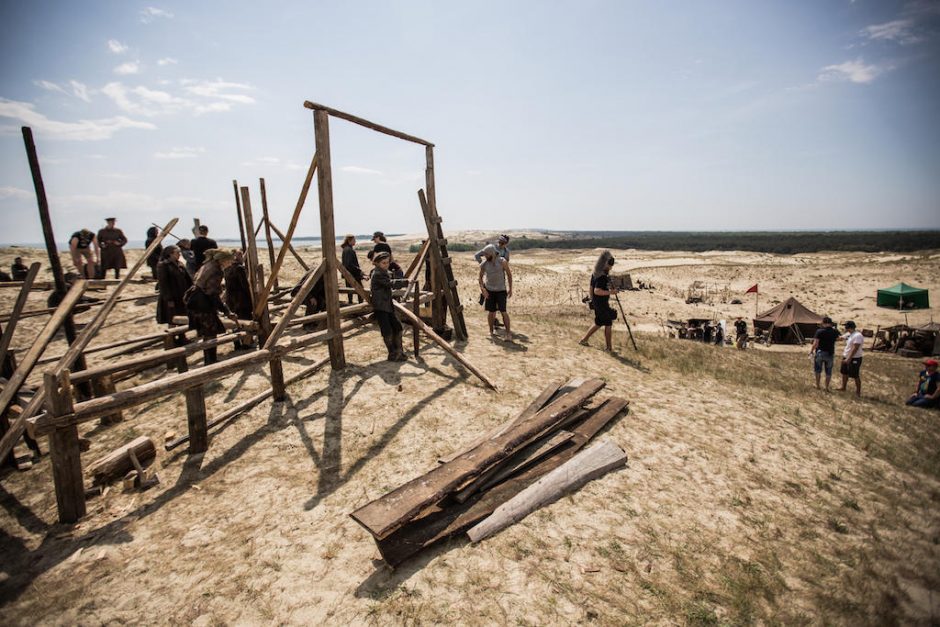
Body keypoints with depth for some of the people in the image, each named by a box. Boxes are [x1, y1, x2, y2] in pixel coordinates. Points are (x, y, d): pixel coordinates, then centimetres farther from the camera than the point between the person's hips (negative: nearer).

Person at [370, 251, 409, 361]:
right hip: (379, 307, -9)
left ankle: (398, 351, 17)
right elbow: (391, 283, -25)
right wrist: (406, 281, -27)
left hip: (388, 306, 9)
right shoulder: (377, 274, -15)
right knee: (387, 331, -8)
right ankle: (393, 355, 0)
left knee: (397, 327, 7)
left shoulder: (384, 272, 16)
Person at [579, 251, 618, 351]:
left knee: (599, 323, 22)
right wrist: (610, 292, -24)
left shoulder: (595, 274, 6)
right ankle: (609, 347, 15)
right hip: (602, 304, -9)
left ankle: (584, 340, 24)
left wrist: (592, 300, 22)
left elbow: (591, 288, 14)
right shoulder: (602, 276, -23)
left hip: (596, 303, 9)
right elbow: (597, 291, -30)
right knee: (608, 324, 5)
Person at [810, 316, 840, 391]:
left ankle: (817, 385, 19)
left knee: (818, 370, 14)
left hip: (820, 352, -3)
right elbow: (837, 338, 19)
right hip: (830, 354, 3)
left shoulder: (819, 331, -14)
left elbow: (815, 343, -16)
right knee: (828, 371, 12)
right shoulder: (834, 332, -3)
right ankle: (827, 387, 17)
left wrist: (811, 351, -6)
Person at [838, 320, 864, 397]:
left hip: (854, 359, -9)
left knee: (856, 376, 1)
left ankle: (858, 392, 13)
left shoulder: (857, 336, -23)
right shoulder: (848, 334, 6)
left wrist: (849, 359, -26)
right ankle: (843, 388, 31)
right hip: (846, 357, 9)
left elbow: (855, 349, -26)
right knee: (844, 373, 18)